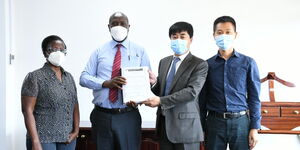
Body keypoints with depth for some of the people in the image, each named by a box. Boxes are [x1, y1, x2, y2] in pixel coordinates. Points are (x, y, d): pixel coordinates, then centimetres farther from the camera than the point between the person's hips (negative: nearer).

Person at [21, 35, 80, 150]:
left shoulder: (69, 77, 12)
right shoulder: (35, 77, -5)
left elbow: (75, 106, 13)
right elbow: (28, 111, -9)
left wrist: (76, 131, 1)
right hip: (44, 140, -5)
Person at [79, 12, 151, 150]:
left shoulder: (139, 51, 7)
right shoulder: (99, 52, 8)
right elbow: (84, 78, 2)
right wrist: (106, 83, -16)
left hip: (128, 116, -1)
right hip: (102, 116, 1)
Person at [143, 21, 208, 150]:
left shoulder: (199, 65, -6)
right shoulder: (164, 62, 14)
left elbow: (192, 92, -17)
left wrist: (161, 101, -21)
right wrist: (153, 83, -7)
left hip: (185, 125, -5)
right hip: (163, 122, 5)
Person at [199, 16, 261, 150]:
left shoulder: (248, 63, 3)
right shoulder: (207, 65, 6)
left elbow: (254, 97, 2)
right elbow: (203, 99, 8)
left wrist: (254, 128, -4)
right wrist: (201, 128, 5)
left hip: (240, 122, -1)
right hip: (214, 122, 1)